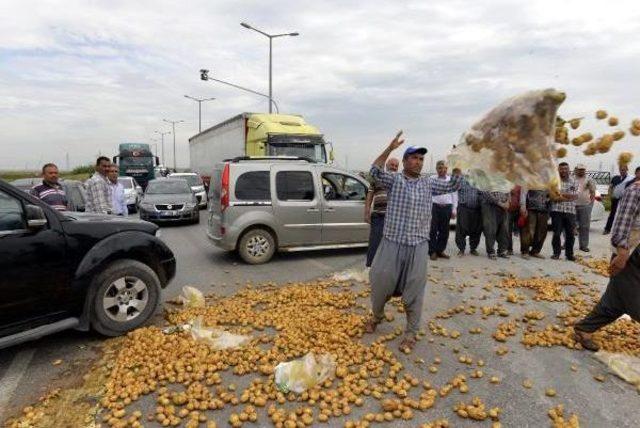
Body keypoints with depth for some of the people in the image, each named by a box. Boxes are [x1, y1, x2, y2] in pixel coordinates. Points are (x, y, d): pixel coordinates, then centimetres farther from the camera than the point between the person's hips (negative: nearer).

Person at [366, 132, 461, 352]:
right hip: (391, 243, -1)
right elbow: (375, 171, -15)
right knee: (381, 281, 8)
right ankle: (376, 315, 37)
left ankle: (411, 332, 20)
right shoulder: (394, 179, 2)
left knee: (414, 289, 5)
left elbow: (453, 186, 8)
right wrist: (390, 148, -24)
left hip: (417, 246, 2)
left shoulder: (428, 183, 11)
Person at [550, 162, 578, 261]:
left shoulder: (573, 182, 10)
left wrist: (560, 195, -10)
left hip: (570, 211, 2)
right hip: (557, 211, -2)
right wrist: (568, 196, -9)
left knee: (570, 234, 4)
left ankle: (569, 254, 15)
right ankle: (556, 253, 11)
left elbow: (575, 196, -1)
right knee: (557, 233, 0)